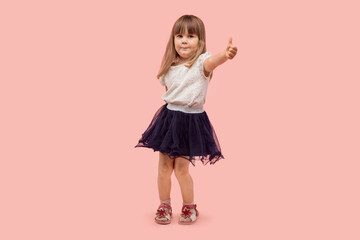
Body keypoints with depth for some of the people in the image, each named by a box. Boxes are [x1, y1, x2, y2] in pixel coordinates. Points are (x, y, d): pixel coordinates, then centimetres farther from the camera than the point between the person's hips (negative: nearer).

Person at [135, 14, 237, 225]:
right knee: (164, 166, 8)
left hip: (191, 120, -5)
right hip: (169, 116, 5)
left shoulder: (201, 62, -12)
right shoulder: (170, 67, 5)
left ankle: (190, 208, 24)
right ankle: (164, 207, 28)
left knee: (181, 168, 0)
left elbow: (213, 61, -36)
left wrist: (226, 54, -57)